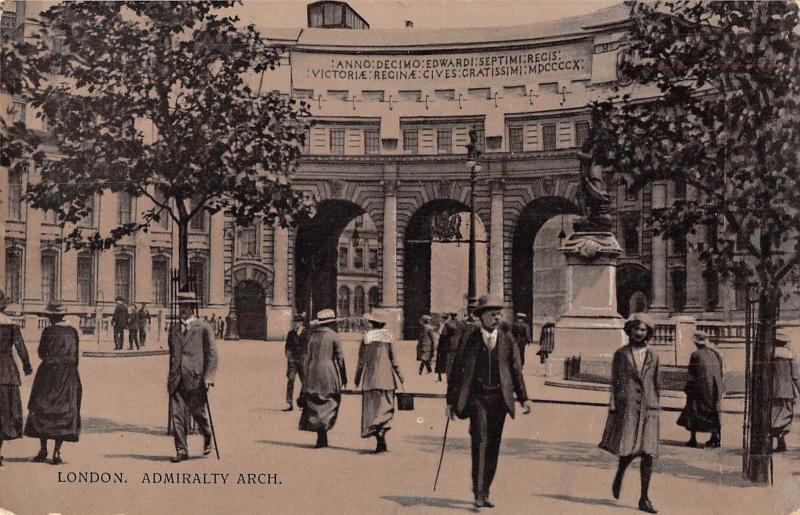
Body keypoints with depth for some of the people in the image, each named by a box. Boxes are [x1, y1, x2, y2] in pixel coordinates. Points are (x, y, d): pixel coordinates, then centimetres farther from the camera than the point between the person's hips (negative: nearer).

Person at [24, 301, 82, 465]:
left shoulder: (48, 331, -9)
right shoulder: (73, 331, 3)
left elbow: (41, 354, -6)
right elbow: (76, 355, 6)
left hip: (48, 373, -3)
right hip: (69, 376, 3)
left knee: (42, 411, 10)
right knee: (64, 412, 5)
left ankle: (43, 450, 12)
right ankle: (56, 453, 2)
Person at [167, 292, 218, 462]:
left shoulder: (203, 328, 0)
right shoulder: (174, 329, 15)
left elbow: (212, 355, -2)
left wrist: (208, 377, -11)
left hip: (196, 380, -4)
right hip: (177, 381, 4)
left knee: (198, 413, 3)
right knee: (177, 415, -2)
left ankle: (207, 440, 30)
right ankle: (181, 451, 5)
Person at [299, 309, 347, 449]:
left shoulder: (312, 336, 11)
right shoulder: (333, 336, -4)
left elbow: (306, 357, 10)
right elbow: (340, 358, -4)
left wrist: (305, 378, 15)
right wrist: (344, 377, 4)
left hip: (312, 375, 5)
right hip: (328, 375, -5)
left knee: (316, 405, 9)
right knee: (329, 405, 1)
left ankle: (322, 438, 8)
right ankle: (322, 436, -10)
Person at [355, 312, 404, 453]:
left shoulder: (366, 337, 0)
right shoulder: (388, 336, 0)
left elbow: (361, 361, 3)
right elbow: (393, 359, -2)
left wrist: (357, 378, 14)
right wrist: (399, 375, 9)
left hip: (370, 378, 0)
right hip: (386, 378, 0)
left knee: (372, 408, 5)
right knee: (386, 407, 8)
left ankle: (380, 443, -1)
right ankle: (381, 431, -15)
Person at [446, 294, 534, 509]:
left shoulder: (507, 338, 6)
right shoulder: (469, 336, 1)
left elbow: (515, 370, 10)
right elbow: (456, 368, 4)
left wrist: (524, 398, 4)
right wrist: (451, 400, 3)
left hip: (499, 398, 3)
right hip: (476, 396, -3)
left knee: (493, 446, 7)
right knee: (480, 441, -16)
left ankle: (485, 492, 18)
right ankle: (478, 493, -12)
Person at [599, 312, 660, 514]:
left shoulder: (653, 357, 14)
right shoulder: (621, 354, 7)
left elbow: (656, 384, 17)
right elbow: (614, 382, 5)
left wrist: (656, 408, 12)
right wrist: (613, 406, -3)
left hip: (648, 408, 2)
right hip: (626, 407, -2)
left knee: (648, 453, -4)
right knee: (628, 449, -5)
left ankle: (644, 498, 1)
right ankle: (619, 475, 28)